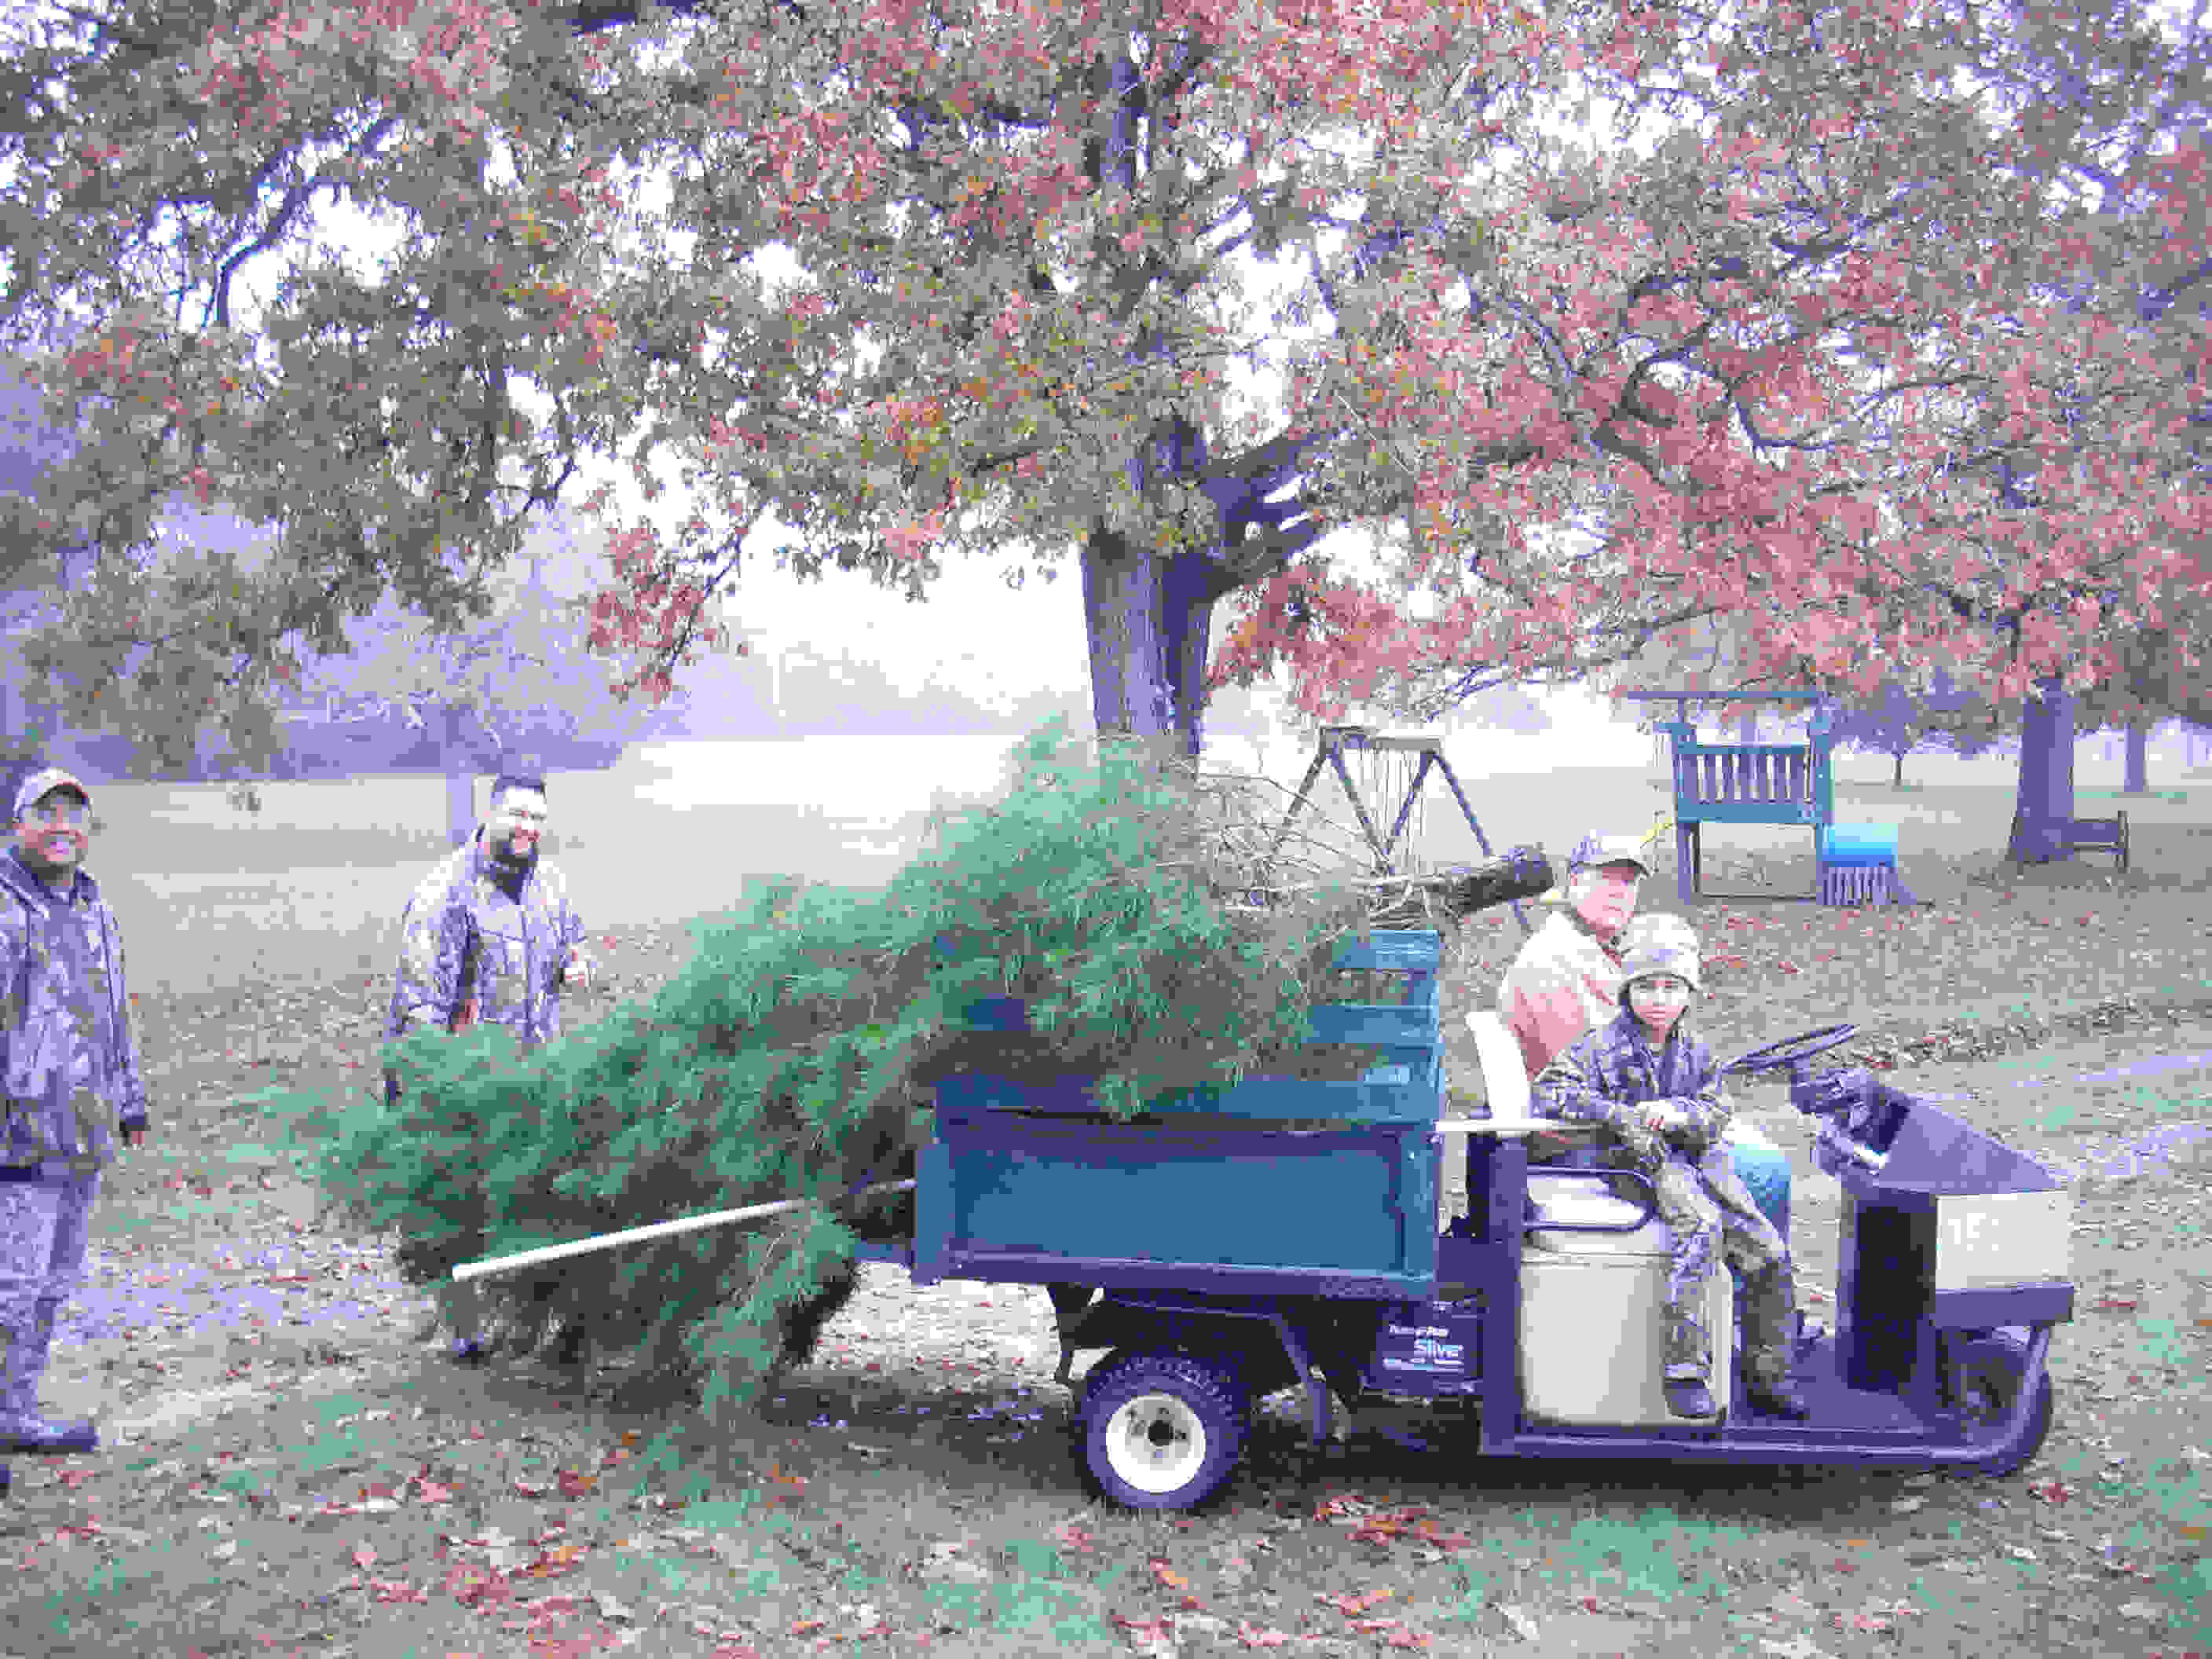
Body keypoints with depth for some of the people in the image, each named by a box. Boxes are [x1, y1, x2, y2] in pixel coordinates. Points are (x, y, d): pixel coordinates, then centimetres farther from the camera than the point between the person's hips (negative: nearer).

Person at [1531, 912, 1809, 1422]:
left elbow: (1716, 1113, 5)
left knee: (1767, 1251, -5)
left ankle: (1766, 1374, 10)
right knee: (1701, 1226, -33)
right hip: (1644, 1163, -6)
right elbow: (1551, 1090, -11)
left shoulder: (1696, 1054, 15)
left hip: (1699, 1160, 6)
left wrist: (1676, 1113, -18)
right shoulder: (1606, 1045, -1)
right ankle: (1683, 1368, -32)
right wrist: (1614, 1113, -23)